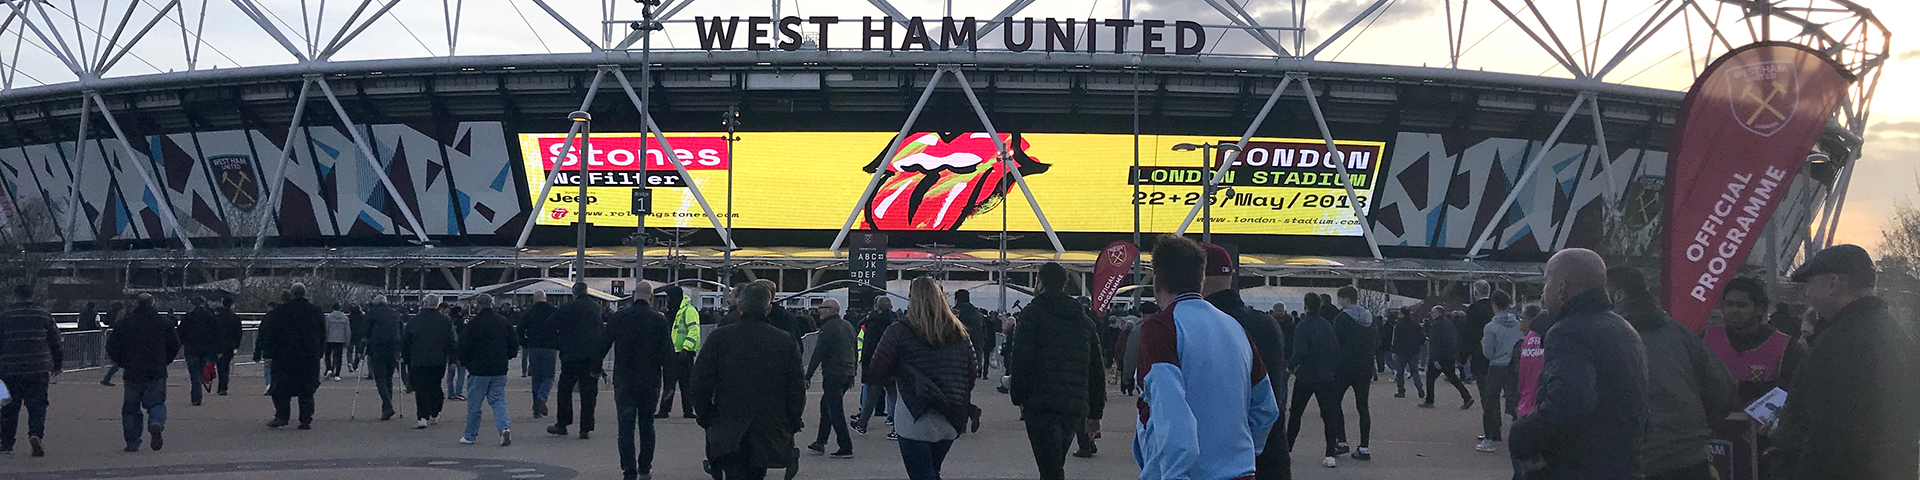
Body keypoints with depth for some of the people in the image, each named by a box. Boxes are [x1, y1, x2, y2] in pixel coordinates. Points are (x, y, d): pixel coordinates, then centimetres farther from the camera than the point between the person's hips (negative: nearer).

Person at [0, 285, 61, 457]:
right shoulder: (44, 315, 5)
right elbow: (55, 342, 11)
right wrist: (56, 366, 21)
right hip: (39, 370, 1)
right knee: (37, 405, 2)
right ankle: (36, 434, -22)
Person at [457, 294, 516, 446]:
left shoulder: (473, 324, -10)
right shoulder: (504, 322, 4)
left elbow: (464, 348, -7)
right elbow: (513, 348, 10)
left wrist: (466, 363, 12)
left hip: (479, 370, -4)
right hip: (500, 370, 4)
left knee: (474, 404, 9)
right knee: (498, 400, 9)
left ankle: (470, 436, 20)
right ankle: (505, 427, -14)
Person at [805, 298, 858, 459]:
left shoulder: (828, 328, -13)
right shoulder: (848, 326, 14)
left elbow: (818, 354, -14)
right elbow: (855, 351, 19)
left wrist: (808, 376, -11)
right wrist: (853, 374, 24)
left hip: (833, 374, -9)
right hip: (847, 373, 9)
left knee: (835, 411, -6)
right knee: (826, 405, 20)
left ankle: (846, 448, -8)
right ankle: (820, 442, 24)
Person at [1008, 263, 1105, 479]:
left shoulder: (1033, 313, 0)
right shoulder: (1084, 320, 18)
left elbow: (1021, 359, -9)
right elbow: (1097, 370, 18)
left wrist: (1018, 397, 0)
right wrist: (1095, 413, 21)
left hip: (1041, 404, -6)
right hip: (1075, 407, 6)